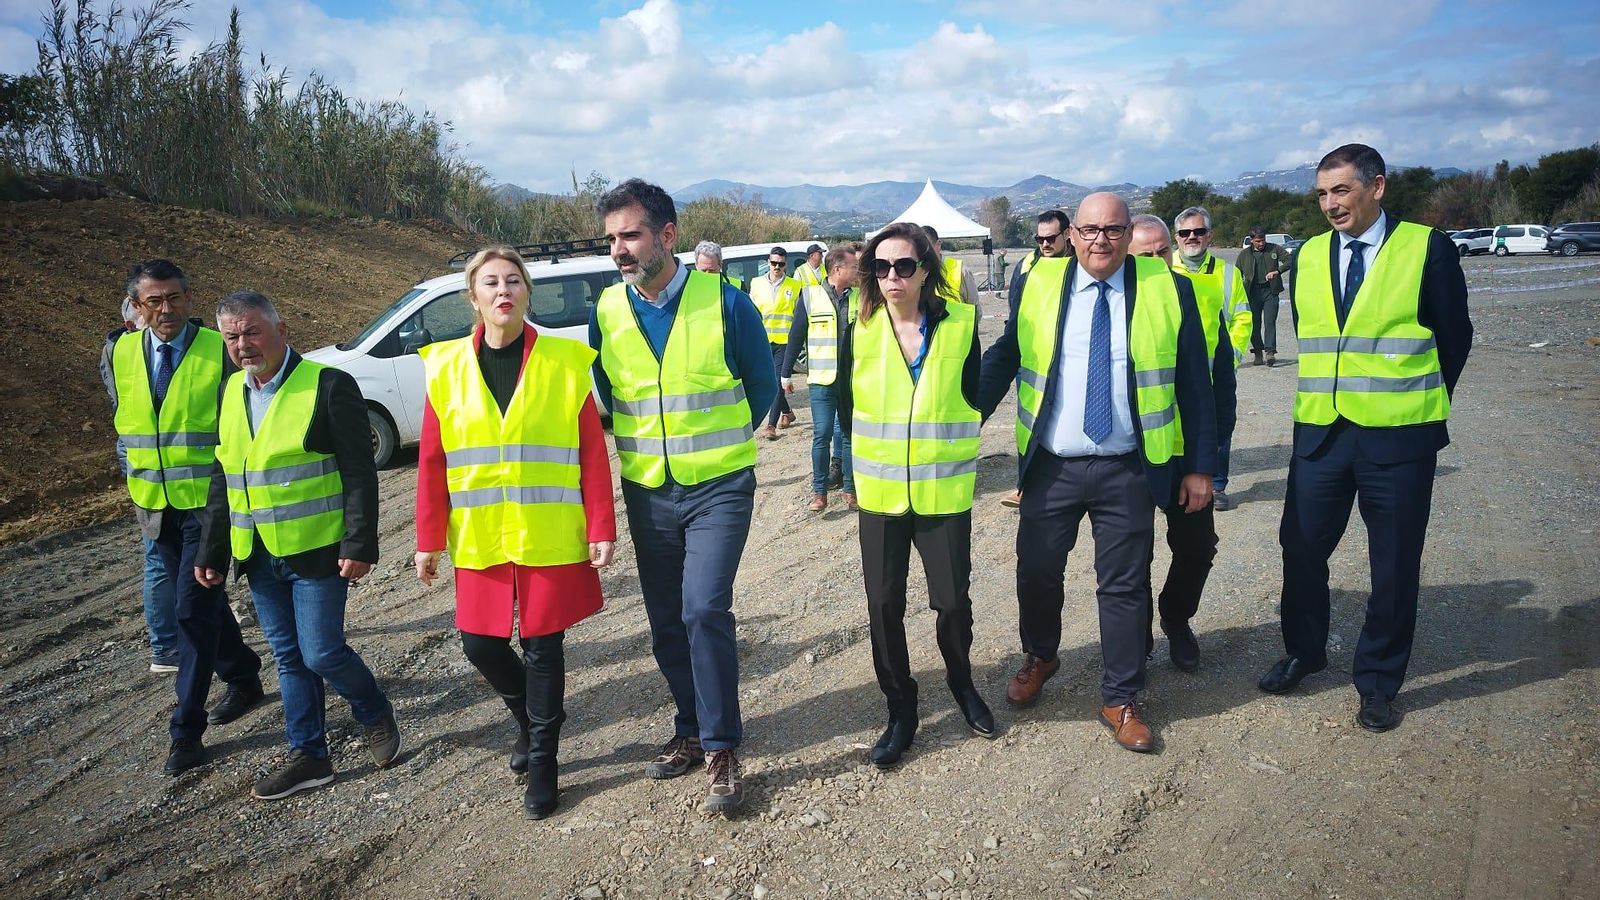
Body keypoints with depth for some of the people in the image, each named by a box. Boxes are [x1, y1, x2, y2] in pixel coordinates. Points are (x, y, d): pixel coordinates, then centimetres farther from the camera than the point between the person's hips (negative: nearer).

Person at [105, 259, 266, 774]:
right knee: (200, 603, 16)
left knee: (195, 608, -7)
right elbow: (123, 422, 19)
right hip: (156, 507, 5)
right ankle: (243, 679, 36)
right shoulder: (120, 354, 4)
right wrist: (137, 479, 15)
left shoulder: (220, 351, -10)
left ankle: (187, 729, 0)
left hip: (209, 502, -5)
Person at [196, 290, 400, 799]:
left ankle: (376, 714, 23)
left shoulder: (328, 385, -11)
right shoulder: (232, 391, 10)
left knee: (321, 653, -4)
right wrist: (211, 551, 15)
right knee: (289, 658, 13)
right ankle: (308, 756, 25)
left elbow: (359, 473, -13)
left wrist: (360, 545, -19)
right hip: (258, 556, 7)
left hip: (316, 551, -6)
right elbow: (223, 477, 16)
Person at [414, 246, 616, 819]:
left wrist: (602, 529, -6)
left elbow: (592, 453, -4)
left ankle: (542, 759, 26)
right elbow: (432, 461, 3)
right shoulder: (448, 367, 1)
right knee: (481, 644, 9)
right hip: (478, 538, 3)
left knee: (542, 644, 6)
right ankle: (531, 715, 40)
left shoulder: (564, 362, -4)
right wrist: (429, 540, 4)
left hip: (550, 536, -2)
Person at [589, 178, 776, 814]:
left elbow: (762, 384, 2)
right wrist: (644, 443, 12)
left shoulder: (725, 301, -11)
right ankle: (692, 729, 30)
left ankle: (721, 748, 1)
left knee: (704, 610, -15)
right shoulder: (605, 311, -1)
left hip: (719, 487, -4)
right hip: (647, 491, 4)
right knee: (666, 624, 11)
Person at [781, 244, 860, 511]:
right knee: (822, 435, -2)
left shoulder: (859, 298, 5)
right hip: (821, 380, -2)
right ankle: (819, 492, 9)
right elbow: (796, 337, 4)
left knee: (850, 435, 7)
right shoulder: (811, 296, -1)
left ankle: (850, 489, 17)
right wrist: (786, 373, 6)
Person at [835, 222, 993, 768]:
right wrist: (879, 449, 8)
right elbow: (845, 404, 8)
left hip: (944, 490, -1)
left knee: (953, 599, 4)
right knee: (884, 605, 4)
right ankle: (900, 710, 22)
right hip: (880, 491, 1)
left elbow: (974, 398, 6)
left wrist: (947, 445, 5)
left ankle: (961, 682, 35)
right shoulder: (859, 331, -2)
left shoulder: (959, 325, -4)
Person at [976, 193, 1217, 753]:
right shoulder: (1038, 285, 1)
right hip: (1051, 467, 1)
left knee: (1125, 585, 7)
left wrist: (1200, 466, 0)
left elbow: (1193, 385, 1)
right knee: (1037, 572, 12)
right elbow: (1004, 357, 7)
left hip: (1129, 470, -1)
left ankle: (1120, 700, 24)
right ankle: (1040, 657, 41)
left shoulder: (1168, 290, -2)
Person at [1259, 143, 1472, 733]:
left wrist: (1422, 402, 5)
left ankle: (1378, 683, 23)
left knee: (1394, 566, 7)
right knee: (1301, 547, 10)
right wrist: (1328, 392, 9)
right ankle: (1303, 652, 32)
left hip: (1398, 437, -3)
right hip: (1321, 432, 4)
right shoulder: (1309, 256, 7)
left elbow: (1455, 336, 1)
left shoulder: (1428, 249, -5)